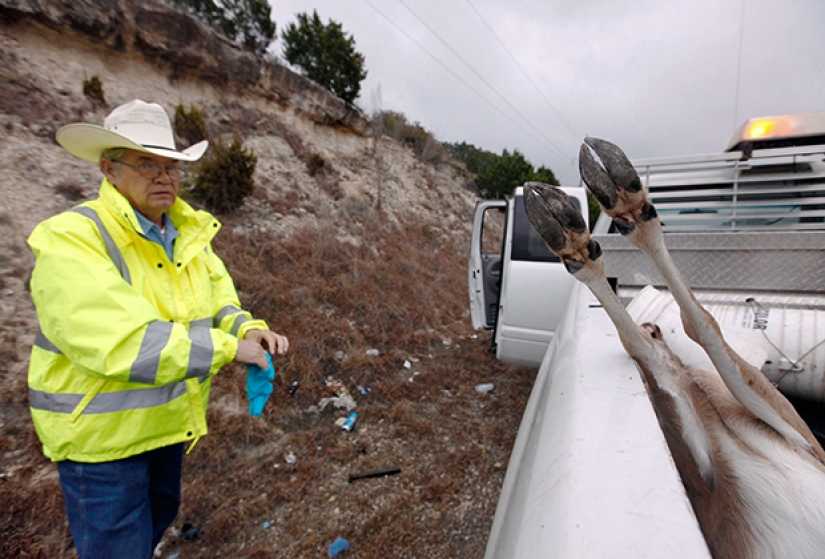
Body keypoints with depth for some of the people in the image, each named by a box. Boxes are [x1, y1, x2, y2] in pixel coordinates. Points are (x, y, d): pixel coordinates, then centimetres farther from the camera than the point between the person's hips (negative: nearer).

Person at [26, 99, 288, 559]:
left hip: (167, 419, 7)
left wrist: (247, 329, -17)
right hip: (101, 432, -6)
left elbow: (216, 302, 4)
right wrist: (227, 348, -30)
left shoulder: (189, 234, -1)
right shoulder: (71, 238, -22)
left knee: (159, 516, 29)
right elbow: (119, 343, -32)